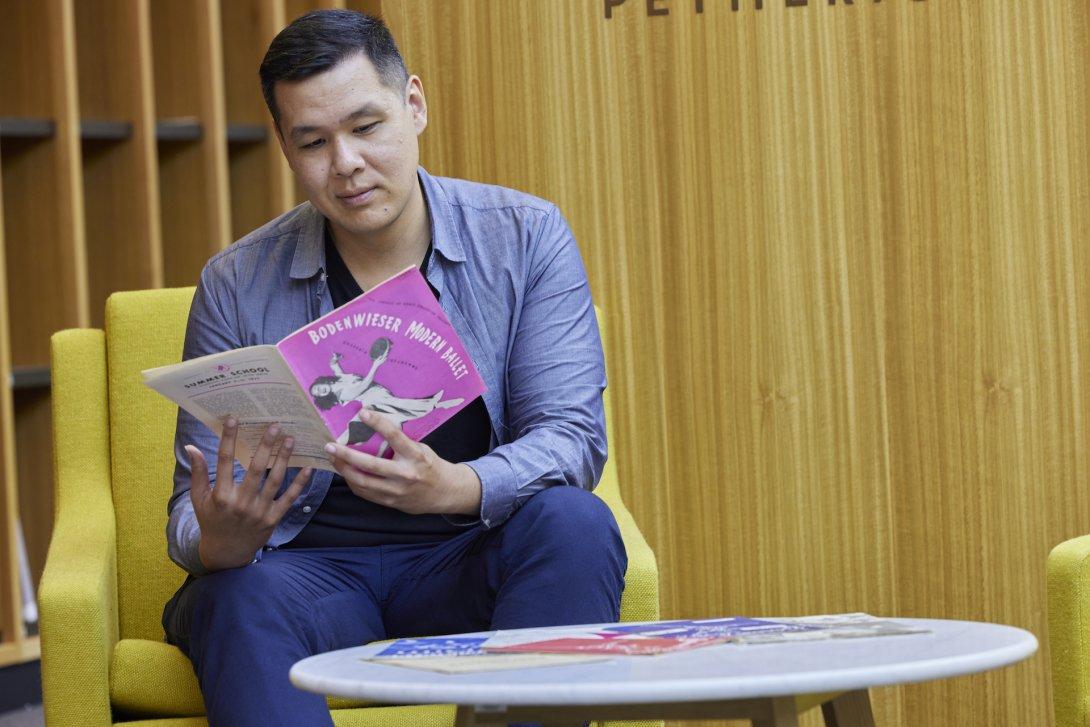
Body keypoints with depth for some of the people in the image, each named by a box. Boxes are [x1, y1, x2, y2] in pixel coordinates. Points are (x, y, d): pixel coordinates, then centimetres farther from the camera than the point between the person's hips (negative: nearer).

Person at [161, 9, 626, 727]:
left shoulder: (527, 238, -1)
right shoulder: (237, 286, 0)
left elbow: (574, 438, -11)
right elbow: (197, 510, -1)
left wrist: (453, 488, -33)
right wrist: (218, 543, -29)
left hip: (467, 567, 0)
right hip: (310, 569, 0)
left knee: (574, 524, -31)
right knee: (241, 595, -34)